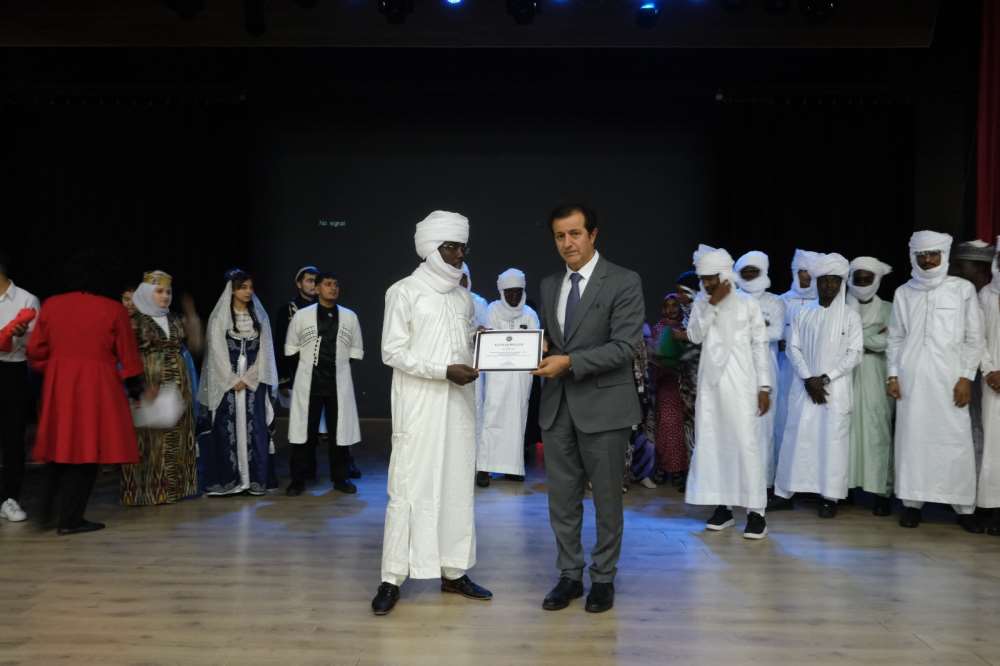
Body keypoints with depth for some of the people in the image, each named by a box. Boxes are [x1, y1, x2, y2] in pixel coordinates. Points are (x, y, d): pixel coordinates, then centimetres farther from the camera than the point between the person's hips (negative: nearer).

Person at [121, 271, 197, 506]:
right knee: (149, 437, -4)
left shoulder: (175, 320, 14)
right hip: (149, 387, -5)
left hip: (177, 387, 6)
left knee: (176, 439, 6)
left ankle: (175, 487, 13)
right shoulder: (136, 321, -4)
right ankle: (148, 489, 4)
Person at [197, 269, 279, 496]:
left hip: (254, 381, 2)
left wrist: (249, 378, -5)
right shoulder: (219, 317, 2)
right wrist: (233, 380, -10)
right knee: (228, 429, -3)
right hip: (226, 381, -2)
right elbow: (217, 351, -3)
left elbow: (264, 349, 5)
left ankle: (256, 479, 2)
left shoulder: (260, 316, 10)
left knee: (254, 428, -1)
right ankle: (227, 481, 0)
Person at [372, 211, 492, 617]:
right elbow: (392, 352, -9)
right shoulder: (404, 292, -4)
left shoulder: (463, 297, 13)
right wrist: (444, 370, -18)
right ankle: (392, 579, 6)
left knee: (458, 487, 8)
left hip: (459, 405, 6)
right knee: (410, 488, -3)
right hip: (420, 406, -6)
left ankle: (453, 572, 18)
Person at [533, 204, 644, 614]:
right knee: (562, 499, 11)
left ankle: (603, 578, 23)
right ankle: (569, 575, 25)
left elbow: (625, 346, -14)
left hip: (603, 405, -5)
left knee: (606, 499, 8)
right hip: (557, 406, 5)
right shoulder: (550, 285, 12)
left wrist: (570, 361, -22)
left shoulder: (624, 283, -7)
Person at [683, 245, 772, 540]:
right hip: (710, 381, 4)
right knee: (712, 442, 6)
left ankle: (756, 510, -1)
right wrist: (712, 305, -12)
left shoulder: (748, 304, -2)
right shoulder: (701, 303, 8)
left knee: (746, 442, -7)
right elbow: (695, 336, -5)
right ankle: (723, 505, 16)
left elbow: (760, 346, -1)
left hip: (740, 382, -4)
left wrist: (764, 387, -4)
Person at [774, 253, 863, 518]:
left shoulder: (850, 316, 2)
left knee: (832, 439, -2)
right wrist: (808, 379, -8)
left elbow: (854, 354, -3)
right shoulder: (803, 314, 7)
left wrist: (825, 378, -11)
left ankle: (830, 496, 6)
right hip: (805, 386, 2)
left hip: (836, 388, -2)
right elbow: (793, 348, 4)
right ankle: (784, 491, 9)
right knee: (797, 436, 2)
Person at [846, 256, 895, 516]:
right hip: (846, 377, 1)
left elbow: (889, 342, -4)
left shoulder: (887, 309, 10)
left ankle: (882, 491, 1)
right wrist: (872, 338, -8)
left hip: (874, 379, -1)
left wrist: (856, 337, -6)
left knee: (876, 432, -4)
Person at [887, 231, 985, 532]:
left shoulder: (963, 289, 3)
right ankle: (912, 503, 11)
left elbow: (974, 338, 3)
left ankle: (964, 508, 9)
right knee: (912, 439, 3)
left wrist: (966, 377, -4)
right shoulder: (903, 293, 9)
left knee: (956, 442, -2)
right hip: (911, 380, 2)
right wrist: (893, 375, 3)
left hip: (948, 380, -2)